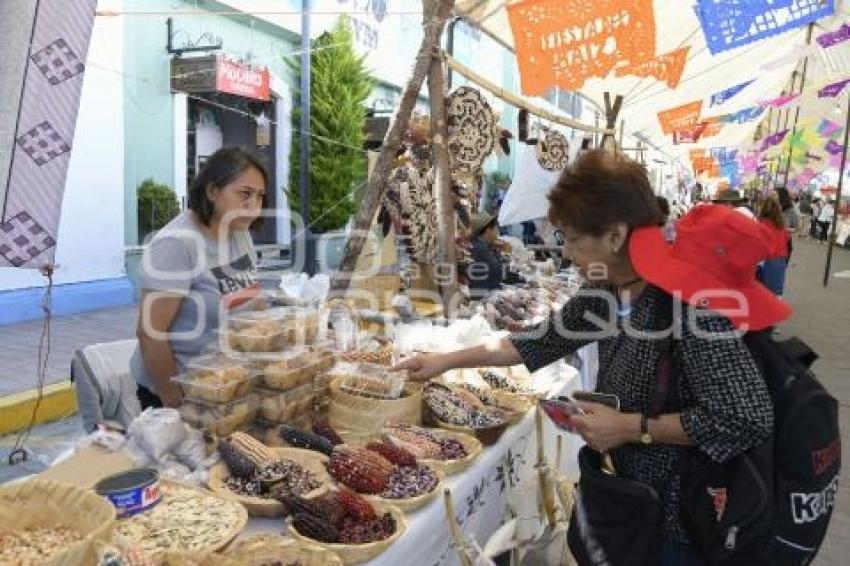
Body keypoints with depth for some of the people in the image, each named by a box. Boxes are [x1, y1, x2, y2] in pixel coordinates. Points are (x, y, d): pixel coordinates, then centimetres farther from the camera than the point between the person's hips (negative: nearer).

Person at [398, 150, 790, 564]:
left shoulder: (687, 300, -30)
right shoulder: (606, 289, -5)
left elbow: (749, 418, -31)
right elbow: (546, 339, 6)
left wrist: (631, 428, -25)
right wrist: (448, 361, 6)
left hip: (680, 516, -7)